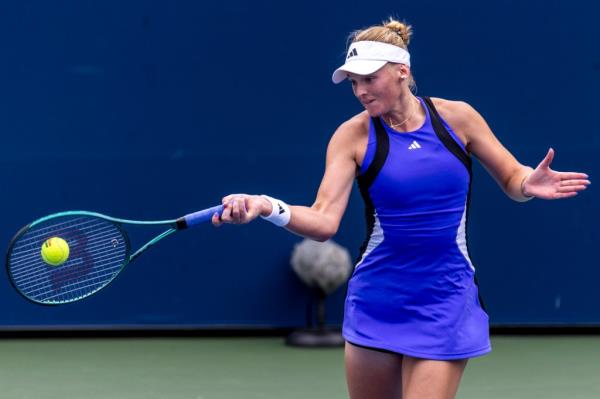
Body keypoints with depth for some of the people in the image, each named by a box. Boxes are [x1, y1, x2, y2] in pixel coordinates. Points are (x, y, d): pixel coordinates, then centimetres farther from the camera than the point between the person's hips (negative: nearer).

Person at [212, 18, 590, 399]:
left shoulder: (456, 116, -3)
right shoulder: (353, 135, -5)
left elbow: (512, 178, 8)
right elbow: (324, 221, -14)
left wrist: (530, 183, -16)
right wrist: (267, 207, -33)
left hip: (445, 304, -1)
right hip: (377, 303, 1)